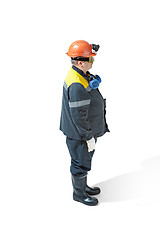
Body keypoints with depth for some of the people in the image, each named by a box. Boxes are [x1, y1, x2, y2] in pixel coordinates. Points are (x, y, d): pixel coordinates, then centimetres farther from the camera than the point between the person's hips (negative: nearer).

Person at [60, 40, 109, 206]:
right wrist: (89, 137, -21)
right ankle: (79, 194, 31)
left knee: (85, 160, 26)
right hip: (80, 135, -10)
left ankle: (83, 186, 46)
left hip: (86, 130, 10)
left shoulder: (82, 74, 2)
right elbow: (78, 116, -28)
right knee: (81, 164, 10)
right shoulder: (76, 85, -31)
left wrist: (93, 84, -4)